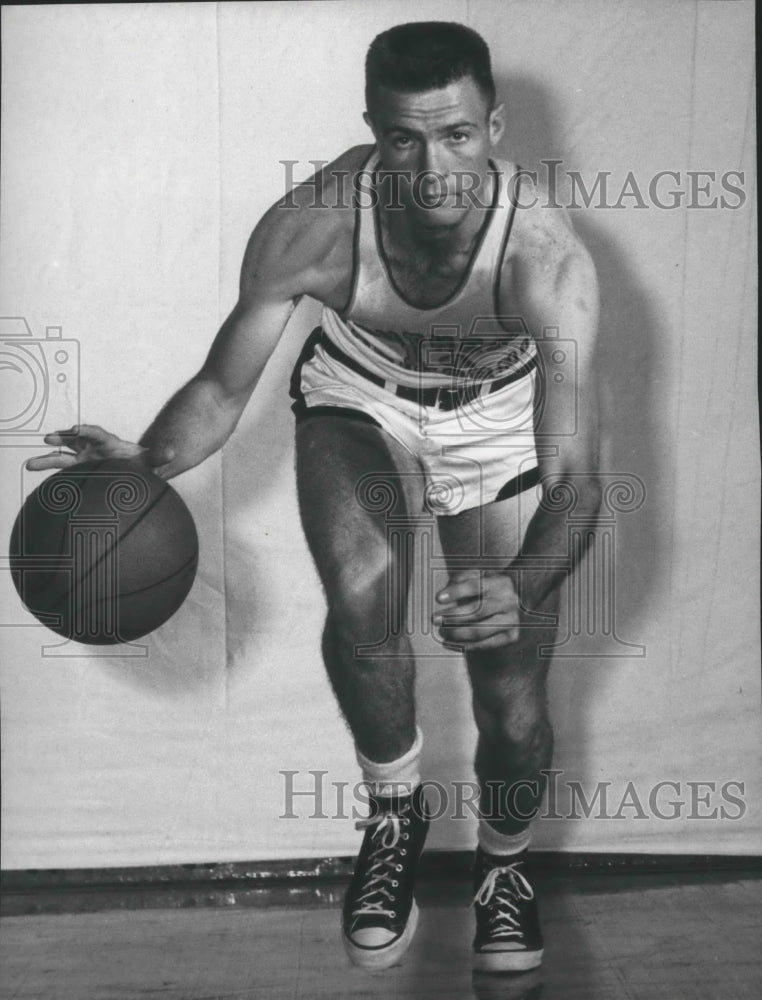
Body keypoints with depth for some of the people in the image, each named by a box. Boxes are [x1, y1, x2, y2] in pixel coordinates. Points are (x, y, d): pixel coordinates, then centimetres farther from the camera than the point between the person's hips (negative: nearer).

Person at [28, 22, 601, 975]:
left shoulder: (546, 256, -34)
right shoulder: (311, 226, -31)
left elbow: (578, 480, -36)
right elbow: (221, 388, -19)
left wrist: (522, 586, -56)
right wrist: (145, 466, -39)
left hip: (497, 418, 0)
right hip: (355, 400, 1)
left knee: (513, 709, -2)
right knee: (363, 592, -32)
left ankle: (503, 867, 33)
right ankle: (393, 811, 0)